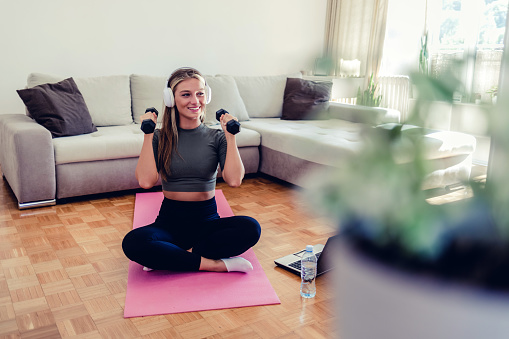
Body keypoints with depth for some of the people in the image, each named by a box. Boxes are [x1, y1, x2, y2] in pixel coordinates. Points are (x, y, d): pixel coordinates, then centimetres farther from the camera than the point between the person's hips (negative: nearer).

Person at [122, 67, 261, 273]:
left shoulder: (216, 137, 1)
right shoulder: (160, 138, 1)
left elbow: (234, 180, -15)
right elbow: (146, 181, -15)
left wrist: (230, 136, -14)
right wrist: (148, 134, -13)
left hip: (207, 219, 1)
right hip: (170, 220, 0)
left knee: (250, 228, -29)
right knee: (133, 242, -31)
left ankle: (167, 257, -19)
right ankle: (215, 264, -21)